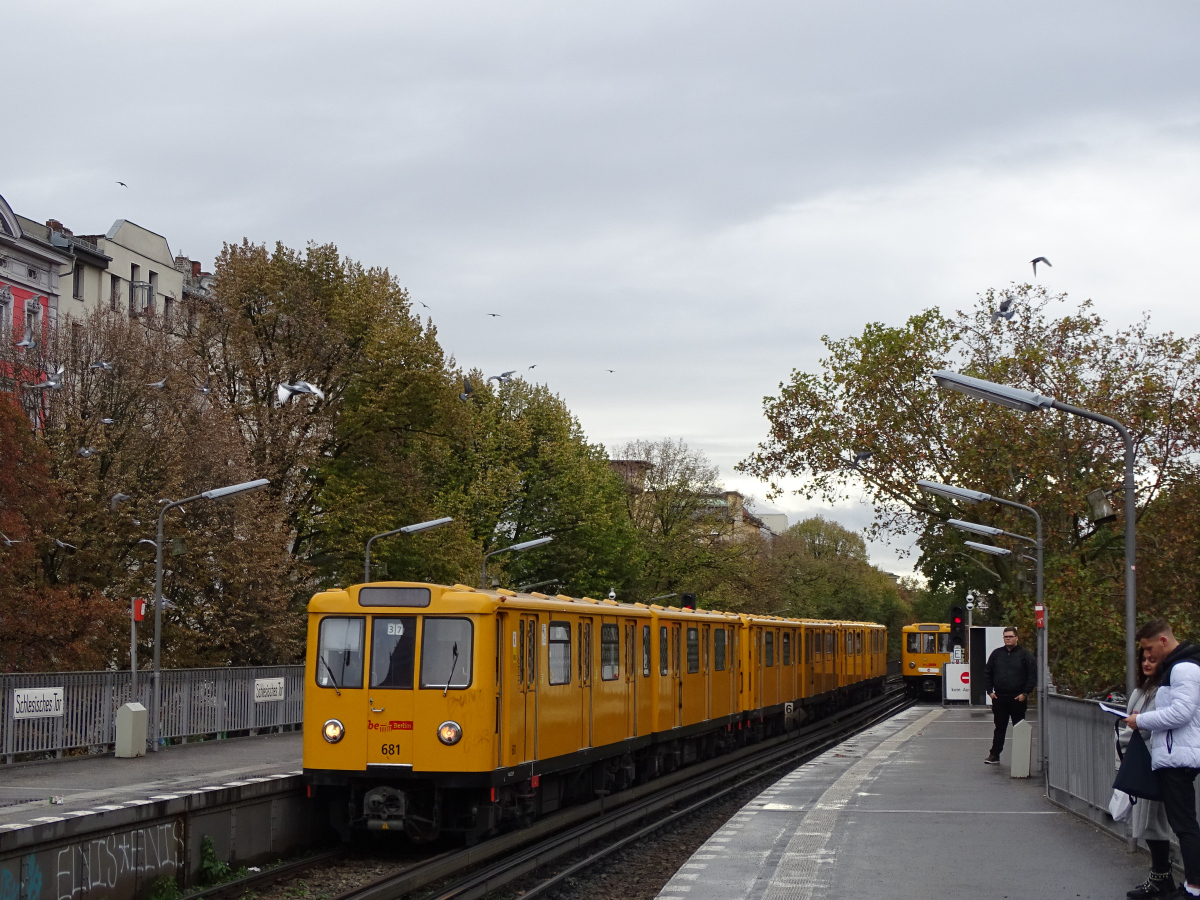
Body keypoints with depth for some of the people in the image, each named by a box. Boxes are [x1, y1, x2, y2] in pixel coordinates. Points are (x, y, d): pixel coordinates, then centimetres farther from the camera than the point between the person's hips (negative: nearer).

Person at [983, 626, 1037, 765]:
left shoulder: (1025, 655, -1)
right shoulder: (996, 654, 10)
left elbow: (1033, 675, -4)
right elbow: (987, 673, 15)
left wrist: (1025, 693, -10)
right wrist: (990, 691, 5)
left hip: (1018, 699, -3)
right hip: (999, 698, 3)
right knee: (999, 728, 6)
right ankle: (994, 755, 8)